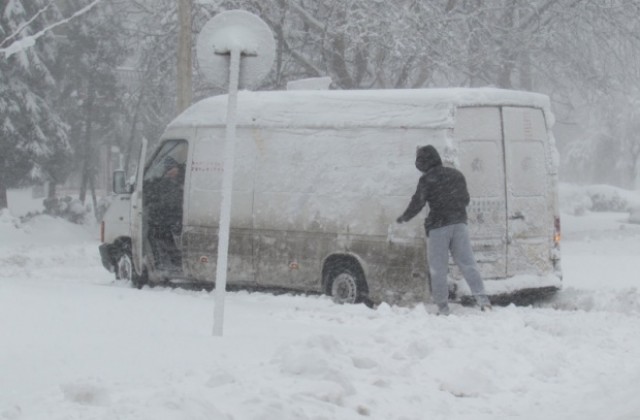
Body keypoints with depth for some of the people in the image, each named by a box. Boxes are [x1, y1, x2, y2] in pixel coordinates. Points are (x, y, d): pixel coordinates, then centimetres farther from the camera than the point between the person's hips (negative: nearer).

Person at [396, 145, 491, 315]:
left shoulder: (427, 180, -5)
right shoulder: (457, 175, 12)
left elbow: (417, 203, -6)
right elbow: (466, 199, 21)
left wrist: (404, 218, 10)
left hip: (438, 226, -5)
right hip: (459, 223, 5)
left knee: (438, 268, 3)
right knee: (467, 263, 2)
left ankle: (443, 306, 1)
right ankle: (482, 298, -12)